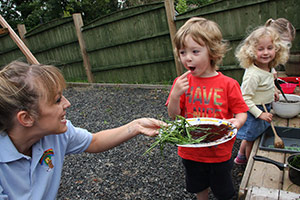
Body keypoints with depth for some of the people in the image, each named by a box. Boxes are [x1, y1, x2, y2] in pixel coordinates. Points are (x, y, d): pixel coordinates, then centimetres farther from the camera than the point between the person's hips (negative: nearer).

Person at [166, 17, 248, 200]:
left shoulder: (228, 84, -15)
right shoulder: (181, 83, -9)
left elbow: (241, 111, -7)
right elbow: (173, 116, -8)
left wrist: (237, 122, -29)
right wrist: (175, 95, -26)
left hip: (220, 152, -2)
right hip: (191, 151, 2)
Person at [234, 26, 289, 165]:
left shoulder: (268, 67, -4)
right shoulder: (253, 74, -31)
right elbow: (245, 99, -28)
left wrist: (272, 91, 15)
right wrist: (260, 114, -24)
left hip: (264, 109, 8)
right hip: (253, 112, -8)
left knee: (249, 137, 26)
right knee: (251, 140, 13)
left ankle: (241, 157, 48)